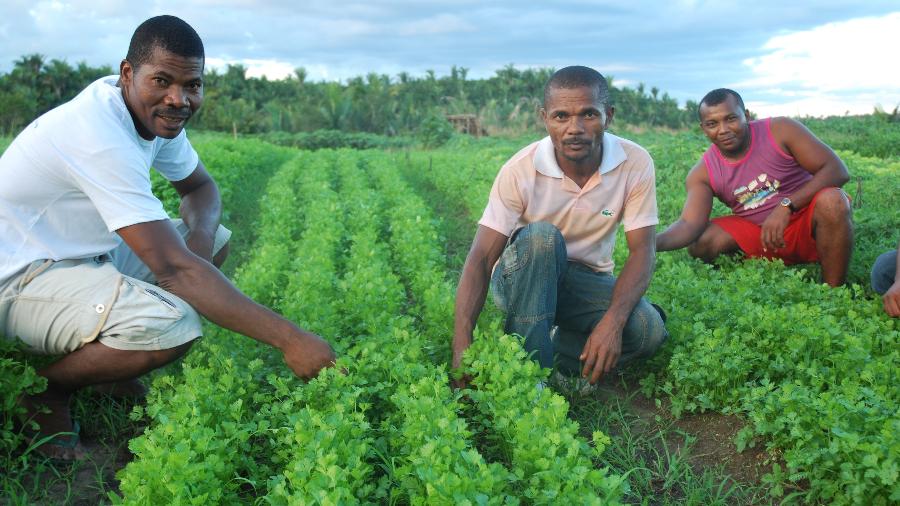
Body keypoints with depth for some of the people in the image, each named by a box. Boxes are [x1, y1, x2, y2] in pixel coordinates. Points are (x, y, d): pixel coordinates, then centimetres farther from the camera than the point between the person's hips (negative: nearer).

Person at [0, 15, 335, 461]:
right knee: (174, 324, -33)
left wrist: (201, 236, -16)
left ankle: (90, 352, 10)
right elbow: (174, 268, -37)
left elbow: (200, 188, 10)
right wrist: (290, 339, -37)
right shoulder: (101, 136, -32)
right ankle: (46, 392, -3)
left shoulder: (154, 111, -5)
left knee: (217, 241, 6)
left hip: (80, 253, 9)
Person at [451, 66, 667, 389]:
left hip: (587, 283, 2)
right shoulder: (520, 170, -22)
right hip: (523, 278, -2)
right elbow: (481, 258, -25)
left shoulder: (636, 163, -16)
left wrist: (613, 320, -34)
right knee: (541, 236, -36)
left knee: (649, 331, -27)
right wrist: (462, 346, -38)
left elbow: (642, 250, -16)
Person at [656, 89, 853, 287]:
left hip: (809, 223, -2)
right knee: (700, 243, -19)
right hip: (761, 234, 2)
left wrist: (786, 206, -31)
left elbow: (838, 170, -17)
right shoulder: (702, 173, -6)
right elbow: (689, 224, -17)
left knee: (831, 200, -33)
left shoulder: (781, 131, -13)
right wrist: (653, 243, -40)